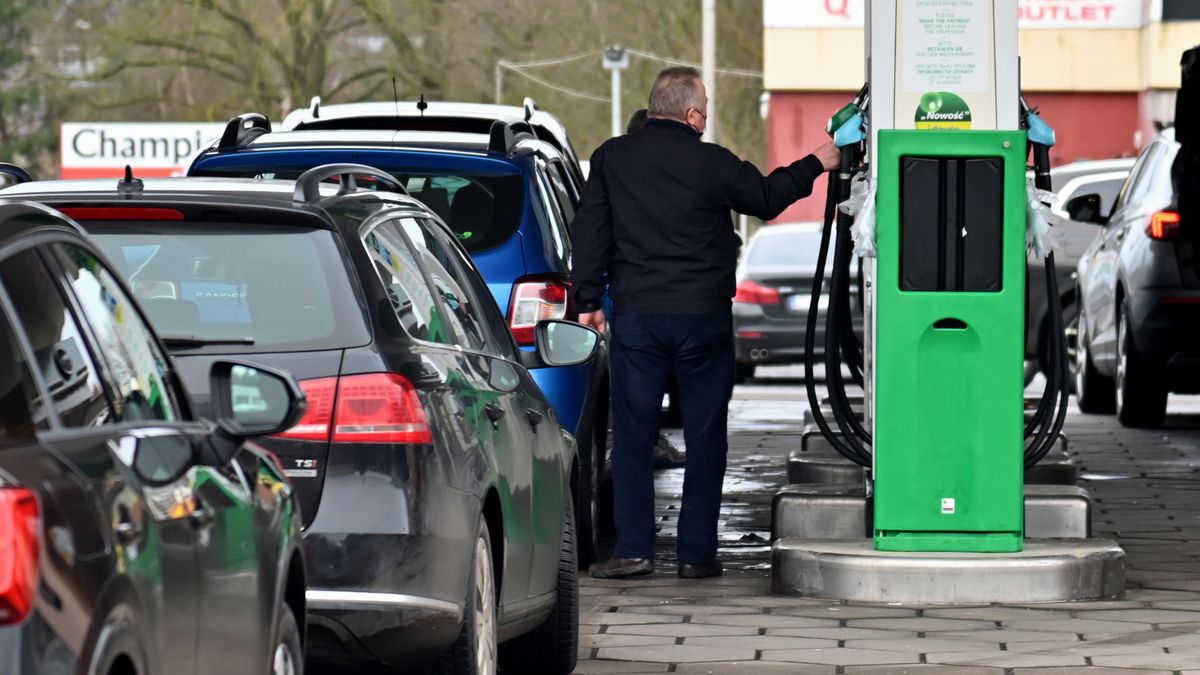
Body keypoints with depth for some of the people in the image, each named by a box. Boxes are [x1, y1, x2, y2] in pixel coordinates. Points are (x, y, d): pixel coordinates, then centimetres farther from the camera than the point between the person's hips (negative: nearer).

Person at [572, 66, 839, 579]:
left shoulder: (611, 158, 2)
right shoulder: (712, 163, -6)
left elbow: (590, 229, 5)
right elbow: (766, 199, 8)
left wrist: (588, 298, 11)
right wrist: (815, 166, 23)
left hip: (636, 316, 2)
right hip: (704, 316, -2)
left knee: (632, 434, 5)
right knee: (704, 436, 7)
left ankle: (633, 548, -1)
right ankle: (697, 552, 6)